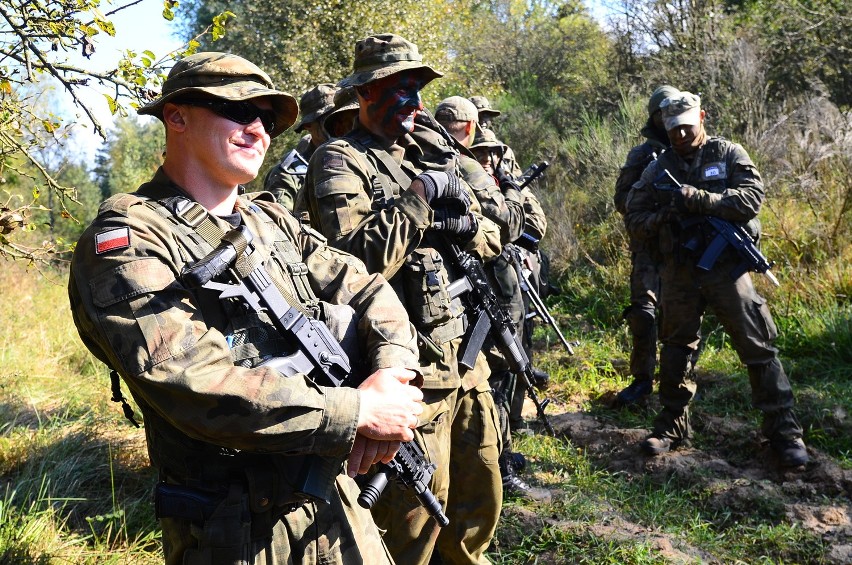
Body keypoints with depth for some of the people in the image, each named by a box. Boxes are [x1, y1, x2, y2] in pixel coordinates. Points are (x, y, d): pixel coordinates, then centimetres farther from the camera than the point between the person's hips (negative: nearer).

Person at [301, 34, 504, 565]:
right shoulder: (341, 161, -9)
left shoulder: (430, 155, 15)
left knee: (481, 495, 21)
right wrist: (419, 196, -19)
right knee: (417, 511, 2)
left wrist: (463, 225, -7)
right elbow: (357, 260, -24)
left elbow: (492, 238, 15)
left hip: (464, 354, 8)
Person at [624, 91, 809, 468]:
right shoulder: (658, 169, 8)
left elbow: (753, 196, -13)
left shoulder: (729, 155, 2)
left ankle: (783, 431, 8)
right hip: (678, 274, 3)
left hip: (726, 268, -2)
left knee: (758, 348, -2)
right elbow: (634, 220, 7)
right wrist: (664, 216, -13)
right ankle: (672, 426, 26)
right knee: (675, 349, 12)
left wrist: (700, 200, -21)